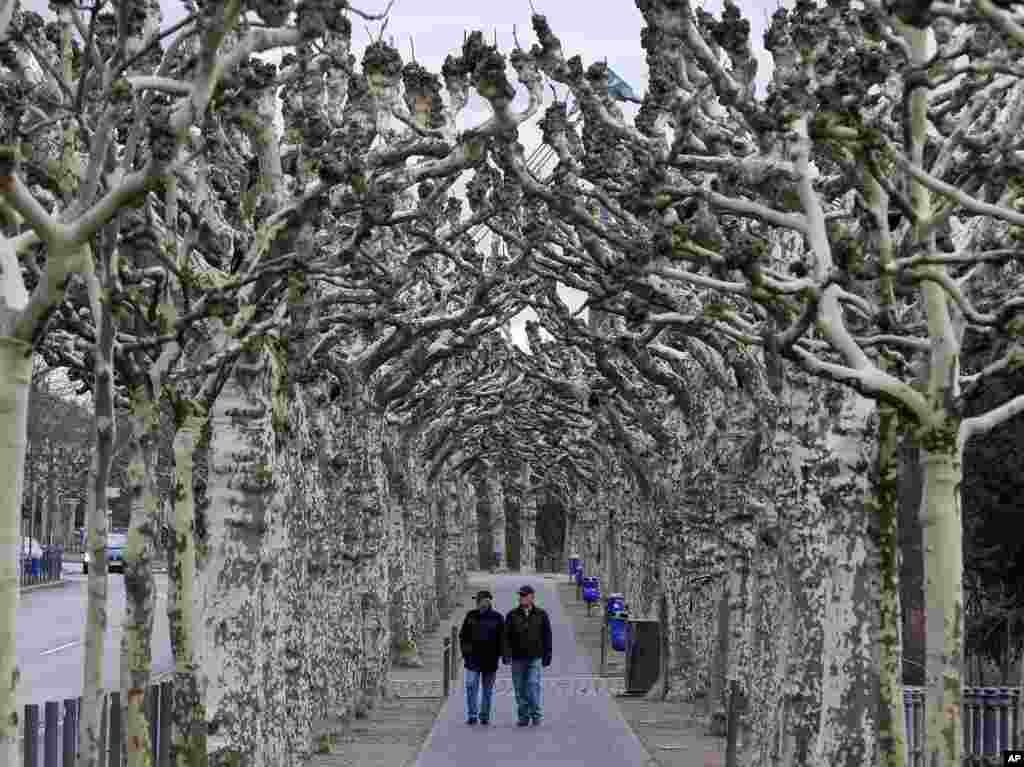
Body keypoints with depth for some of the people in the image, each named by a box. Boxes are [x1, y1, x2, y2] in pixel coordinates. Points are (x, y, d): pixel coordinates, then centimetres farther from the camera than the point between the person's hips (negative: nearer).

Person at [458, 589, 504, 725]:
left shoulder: (497, 617, 1)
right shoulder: (471, 616, 6)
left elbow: (502, 638, 4)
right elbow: (463, 635, 12)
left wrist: (497, 654, -2)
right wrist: (464, 651, 3)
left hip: (490, 659, -1)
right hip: (473, 658, 1)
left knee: (488, 689, 7)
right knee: (471, 686, -9)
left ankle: (484, 716, 17)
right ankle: (472, 716, -6)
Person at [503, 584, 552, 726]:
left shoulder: (541, 615, 6)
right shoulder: (512, 615, 7)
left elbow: (547, 636, 9)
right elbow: (506, 636, 4)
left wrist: (547, 655, 5)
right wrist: (506, 653, -7)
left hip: (535, 658, -2)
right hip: (518, 658, 2)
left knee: (533, 685, -12)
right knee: (520, 689, 4)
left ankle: (536, 714, -1)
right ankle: (523, 716, 13)